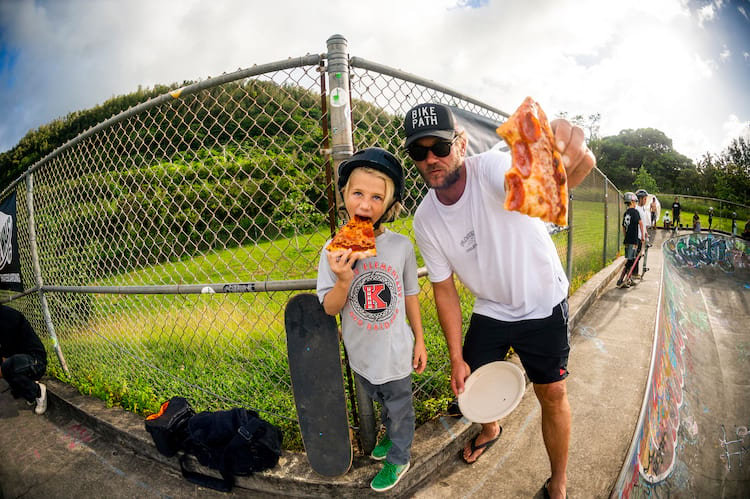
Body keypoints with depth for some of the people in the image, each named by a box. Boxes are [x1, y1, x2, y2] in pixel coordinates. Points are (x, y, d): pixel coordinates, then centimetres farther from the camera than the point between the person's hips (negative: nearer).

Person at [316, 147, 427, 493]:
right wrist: (343, 280, -33)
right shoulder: (334, 250, -16)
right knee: (382, 402, 28)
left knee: (399, 408, 20)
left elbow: (410, 296, -3)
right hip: (362, 354, 2)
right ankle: (392, 436, 58)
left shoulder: (401, 245, -16)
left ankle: (398, 458, 48)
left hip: (395, 352, -1)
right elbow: (329, 309, -13)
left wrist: (419, 340, 3)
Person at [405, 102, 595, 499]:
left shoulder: (492, 169, -29)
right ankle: (490, 430, 54)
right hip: (489, 310, 4)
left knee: (552, 395, 6)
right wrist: (456, 358, -5)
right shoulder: (425, 220, -13)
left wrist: (574, 153, -76)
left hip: (543, 306, -4)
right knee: (472, 383, 16)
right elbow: (444, 288, -5)